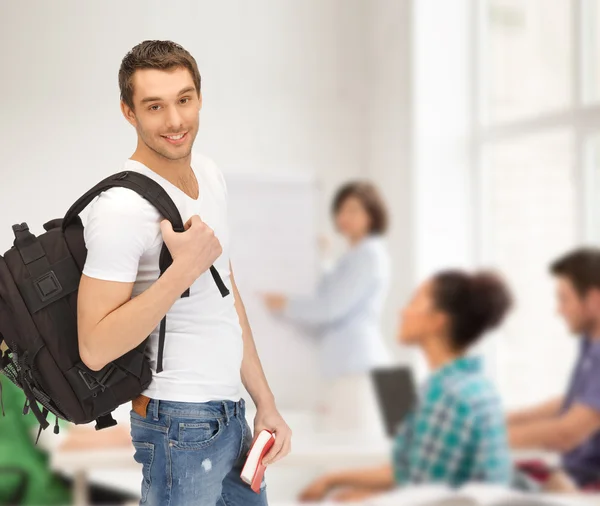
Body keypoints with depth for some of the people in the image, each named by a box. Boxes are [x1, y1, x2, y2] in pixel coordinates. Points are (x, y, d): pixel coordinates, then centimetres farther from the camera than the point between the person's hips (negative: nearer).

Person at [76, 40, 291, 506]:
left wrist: (266, 403, 13)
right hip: (182, 426, -8)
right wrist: (185, 269, -26)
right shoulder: (121, 208, -20)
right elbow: (95, 348, -24)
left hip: (230, 415, 8)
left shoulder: (209, 174, 8)